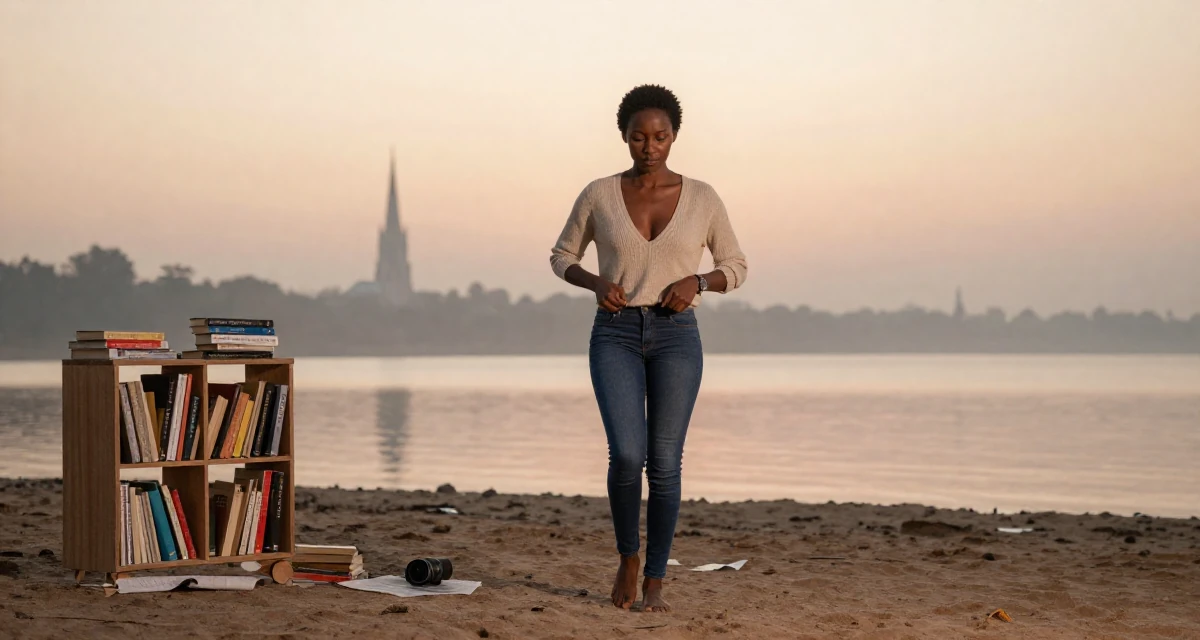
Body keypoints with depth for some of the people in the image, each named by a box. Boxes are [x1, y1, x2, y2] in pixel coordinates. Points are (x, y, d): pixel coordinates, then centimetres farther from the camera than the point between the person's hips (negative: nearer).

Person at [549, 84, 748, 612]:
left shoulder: (701, 197, 2)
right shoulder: (599, 194, 2)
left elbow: (736, 268, 9)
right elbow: (561, 257, 13)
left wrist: (695, 282, -13)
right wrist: (597, 283, -9)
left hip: (676, 337, 0)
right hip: (615, 336, 0)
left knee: (664, 463, -4)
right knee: (627, 455, -17)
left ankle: (655, 582, 12)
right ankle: (628, 557, 10)